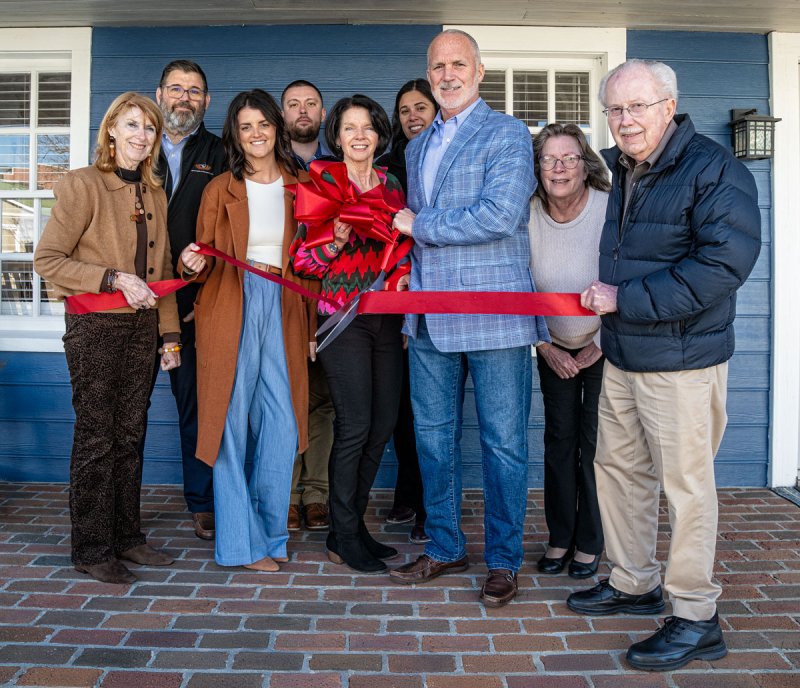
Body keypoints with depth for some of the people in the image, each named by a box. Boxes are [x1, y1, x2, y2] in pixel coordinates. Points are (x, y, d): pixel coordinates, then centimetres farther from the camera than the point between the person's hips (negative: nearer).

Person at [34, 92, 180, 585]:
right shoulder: (83, 184, -6)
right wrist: (115, 278, -18)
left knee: (130, 435, 11)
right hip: (95, 326, -6)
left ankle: (127, 536, 23)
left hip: (141, 326, 6)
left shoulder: (155, 194, 12)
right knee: (96, 437, 0)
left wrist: (170, 335, 10)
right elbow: (47, 260, -10)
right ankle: (92, 549, 12)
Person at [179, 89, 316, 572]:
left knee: (283, 427, 1)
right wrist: (193, 265, -16)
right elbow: (208, 263, 5)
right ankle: (240, 543, 13)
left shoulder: (302, 186, 11)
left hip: (285, 310, 2)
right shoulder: (220, 189, 6)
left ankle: (271, 535, 20)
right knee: (233, 424, 0)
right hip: (231, 310, -2)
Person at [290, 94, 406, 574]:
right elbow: (302, 259, -2)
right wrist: (335, 242, -20)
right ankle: (344, 538, 9)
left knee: (384, 422, 7)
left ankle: (354, 522, 23)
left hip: (387, 315, 6)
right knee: (355, 424, -7)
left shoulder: (391, 185, 14)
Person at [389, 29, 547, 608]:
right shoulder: (417, 147, 18)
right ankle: (445, 547, 28)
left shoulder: (507, 134, -4)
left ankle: (504, 560, 17)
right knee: (433, 435, 12)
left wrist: (419, 225, -10)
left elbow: (500, 216, -18)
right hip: (430, 318, 7)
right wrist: (408, 278, 10)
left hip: (494, 314, -6)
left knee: (503, 442, 2)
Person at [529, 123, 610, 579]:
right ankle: (560, 538, 20)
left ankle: (590, 542, 16)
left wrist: (600, 345, -10)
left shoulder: (611, 210, -20)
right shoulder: (529, 217, -10)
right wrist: (546, 347, -3)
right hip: (555, 348, 3)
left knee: (595, 440, -1)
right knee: (560, 438, 6)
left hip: (605, 347, -2)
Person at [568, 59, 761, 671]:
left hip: (682, 360, -8)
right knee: (617, 468, 15)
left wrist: (625, 299, -20)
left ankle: (697, 619, 15)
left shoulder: (714, 170, -12)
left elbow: (724, 264, -22)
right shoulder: (615, 170, 13)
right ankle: (634, 584, 33)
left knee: (685, 483, 0)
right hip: (621, 356, 8)